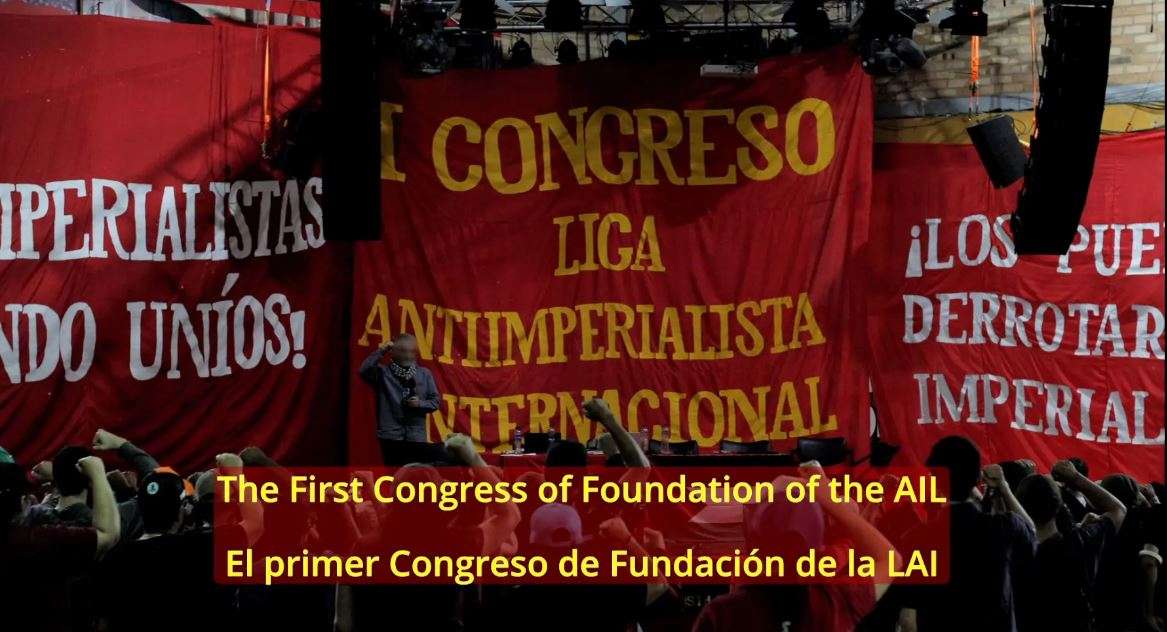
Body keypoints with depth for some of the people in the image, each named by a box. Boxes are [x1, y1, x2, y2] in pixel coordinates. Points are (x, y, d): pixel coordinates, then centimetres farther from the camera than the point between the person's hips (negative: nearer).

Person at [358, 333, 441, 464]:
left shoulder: (424, 374, 10)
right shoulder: (383, 372, 3)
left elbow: (435, 401, 11)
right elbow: (364, 371, -16)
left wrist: (421, 404, -9)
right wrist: (380, 351, -13)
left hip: (416, 437, 2)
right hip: (391, 435, -2)